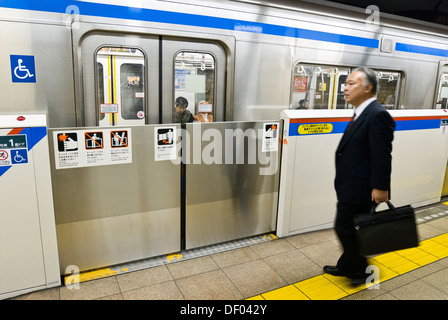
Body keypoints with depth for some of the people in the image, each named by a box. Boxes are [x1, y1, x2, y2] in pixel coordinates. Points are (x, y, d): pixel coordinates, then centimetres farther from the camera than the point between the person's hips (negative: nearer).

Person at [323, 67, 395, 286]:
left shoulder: (378, 115, -18)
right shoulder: (361, 113, 12)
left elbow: (382, 155, -20)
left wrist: (380, 188, -19)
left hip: (360, 188, -9)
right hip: (350, 186, 9)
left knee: (344, 228, 2)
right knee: (349, 229, 19)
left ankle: (361, 269, 24)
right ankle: (347, 267, 36)